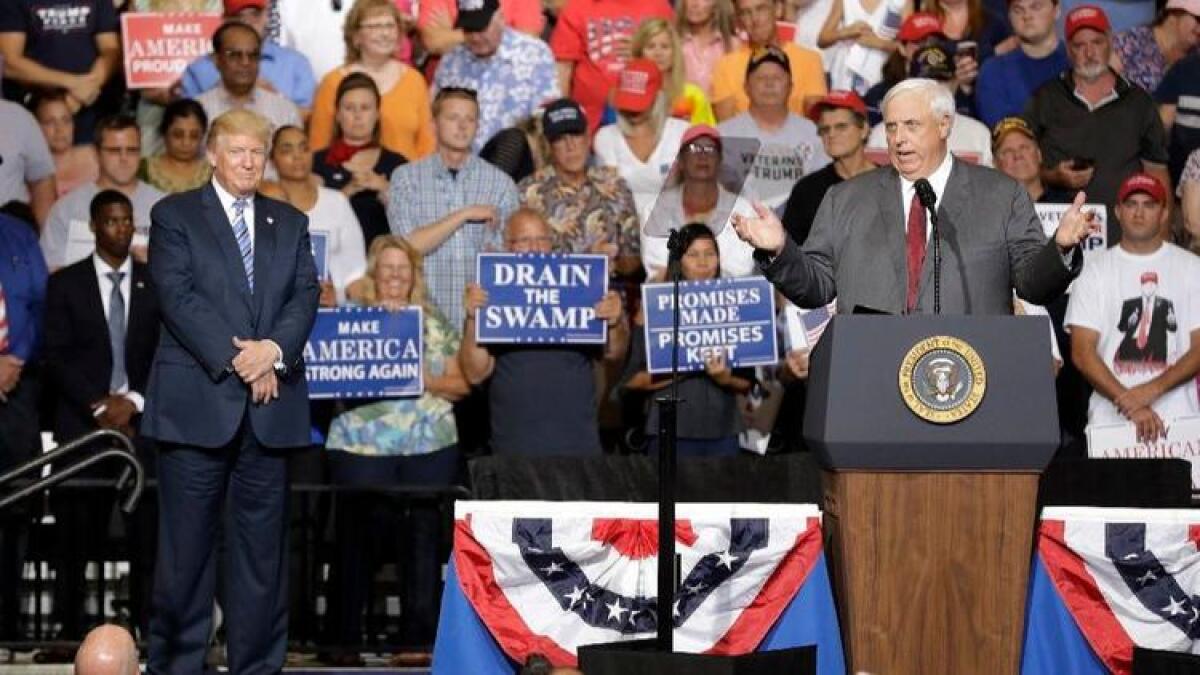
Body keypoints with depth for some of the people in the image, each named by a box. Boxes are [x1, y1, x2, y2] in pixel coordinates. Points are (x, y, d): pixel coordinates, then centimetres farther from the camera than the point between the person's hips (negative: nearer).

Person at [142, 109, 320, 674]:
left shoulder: (290, 223, 18)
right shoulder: (174, 215, 6)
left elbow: (305, 295, 7)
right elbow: (178, 295, -6)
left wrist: (275, 348, -12)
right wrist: (235, 359, -13)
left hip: (270, 404, 4)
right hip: (197, 402, -3)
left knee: (263, 541, 4)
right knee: (186, 543, -2)